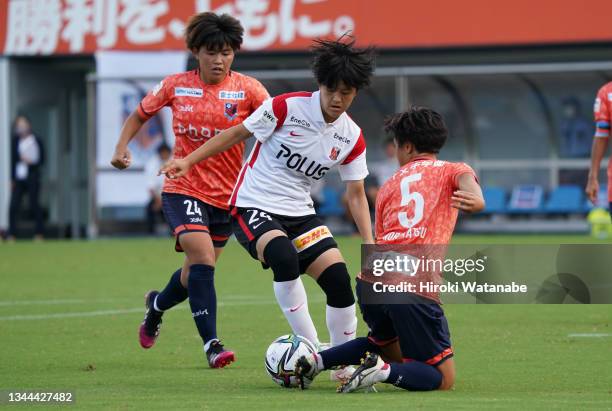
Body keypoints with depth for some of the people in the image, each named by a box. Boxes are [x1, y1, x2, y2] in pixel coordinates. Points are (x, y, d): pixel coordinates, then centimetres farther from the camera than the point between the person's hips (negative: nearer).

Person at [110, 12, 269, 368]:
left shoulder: (248, 89, -6)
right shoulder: (175, 86, -2)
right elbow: (141, 114, 13)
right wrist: (122, 147, -2)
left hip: (227, 193, 2)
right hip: (184, 188, -2)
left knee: (197, 275, 15)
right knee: (202, 258, -22)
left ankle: (158, 304, 48)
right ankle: (212, 345, -18)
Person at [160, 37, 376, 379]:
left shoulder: (352, 138, 0)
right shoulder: (286, 107, -14)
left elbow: (356, 194, 8)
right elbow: (238, 133, -2)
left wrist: (370, 243, -2)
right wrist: (189, 161, -3)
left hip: (300, 214, 5)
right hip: (254, 206, -5)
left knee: (339, 279, -12)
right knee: (284, 257, -34)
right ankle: (311, 350, -25)